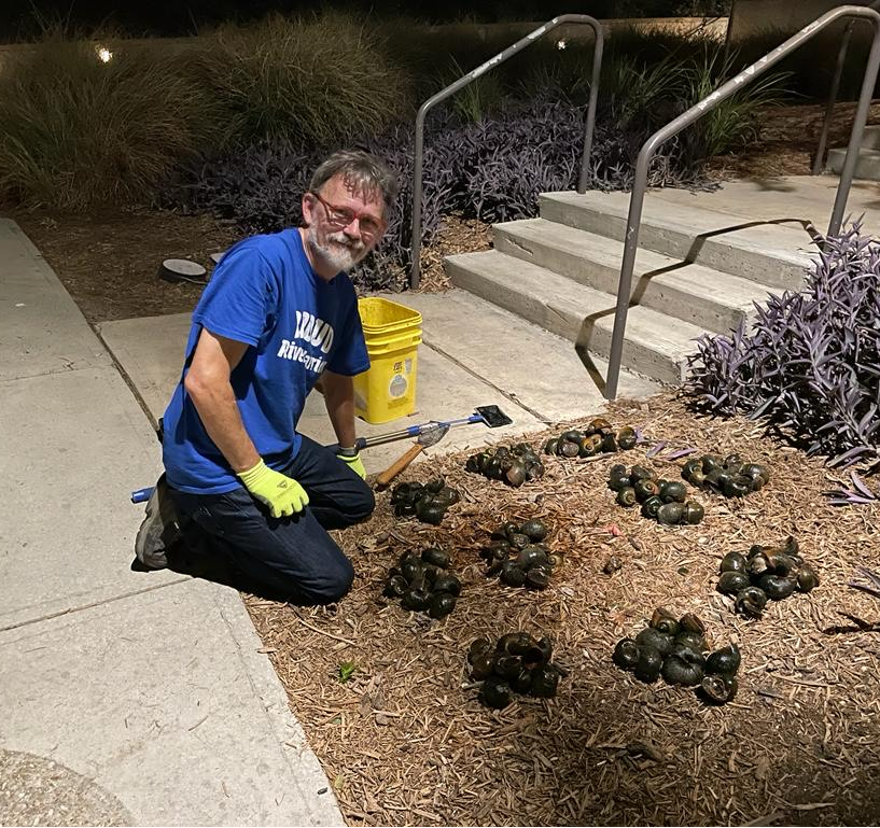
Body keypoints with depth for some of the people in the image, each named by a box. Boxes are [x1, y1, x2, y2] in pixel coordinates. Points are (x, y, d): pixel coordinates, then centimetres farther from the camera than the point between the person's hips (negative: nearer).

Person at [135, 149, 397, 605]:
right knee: (328, 579, -6)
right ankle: (191, 516, 3)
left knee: (356, 499, 25)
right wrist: (256, 475, -20)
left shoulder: (341, 292, 3)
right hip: (216, 465, -9)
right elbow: (204, 381, -28)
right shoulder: (260, 261, -24)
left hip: (276, 449, 9)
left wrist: (349, 455, 31)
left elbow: (337, 379, 19)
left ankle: (216, 515, 15)